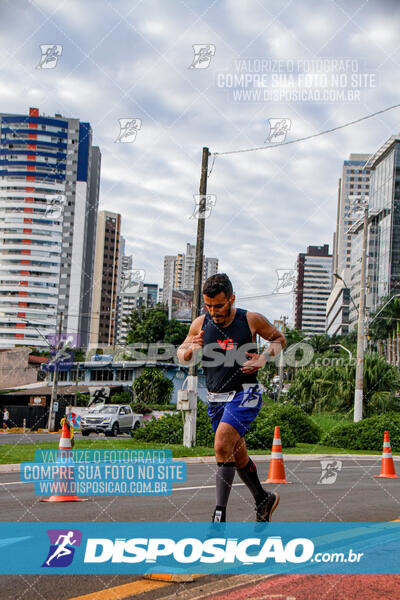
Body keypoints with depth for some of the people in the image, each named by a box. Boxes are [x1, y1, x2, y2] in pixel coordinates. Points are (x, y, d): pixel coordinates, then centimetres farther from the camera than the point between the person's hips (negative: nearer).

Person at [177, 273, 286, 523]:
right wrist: (191, 350, -12)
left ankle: (220, 515, -17)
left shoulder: (251, 320, -9)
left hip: (245, 393, -5)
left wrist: (264, 358, -10)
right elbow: (181, 355, 12)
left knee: (222, 447, -23)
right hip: (216, 399, 5)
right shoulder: (201, 324, -2)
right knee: (238, 455, 16)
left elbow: (280, 339, 8)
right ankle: (264, 499, 40)